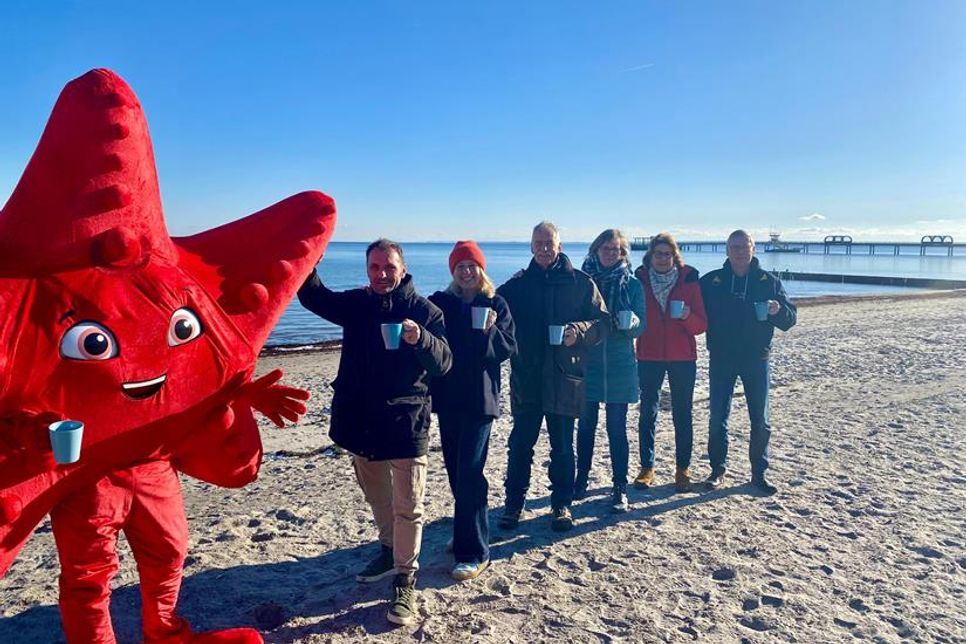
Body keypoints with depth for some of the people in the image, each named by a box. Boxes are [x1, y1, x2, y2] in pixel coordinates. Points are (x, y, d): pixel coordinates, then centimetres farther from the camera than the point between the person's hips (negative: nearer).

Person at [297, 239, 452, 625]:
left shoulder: (423, 309, -9)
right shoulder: (356, 303, 6)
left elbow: (444, 362, -15)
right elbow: (313, 297, 13)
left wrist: (420, 338, -36)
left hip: (405, 420, -5)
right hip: (360, 418, 6)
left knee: (407, 505, -2)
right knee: (376, 495, 23)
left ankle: (405, 580, 12)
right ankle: (390, 550, 43)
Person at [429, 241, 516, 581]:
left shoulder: (496, 304, 0)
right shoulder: (440, 303, 6)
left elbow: (510, 348, -3)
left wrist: (491, 331, -18)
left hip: (480, 397, -4)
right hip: (448, 396, 4)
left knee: (469, 471, -9)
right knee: (455, 469, 12)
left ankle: (474, 552, -1)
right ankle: (469, 534, 30)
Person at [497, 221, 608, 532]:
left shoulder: (580, 282, 3)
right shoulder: (517, 285, 7)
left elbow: (601, 321, 1)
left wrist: (579, 331, -18)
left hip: (564, 377, -1)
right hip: (526, 377, 1)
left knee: (563, 445, 9)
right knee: (520, 443, 6)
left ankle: (562, 505, 24)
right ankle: (513, 503, 20)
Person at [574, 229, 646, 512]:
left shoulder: (633, 284, 2)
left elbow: (641, 326, 0)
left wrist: (632, 323, -20)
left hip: (619, 365, -1)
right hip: (587, 362, 1)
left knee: (617, 428, 2)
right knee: (586, 425, 9)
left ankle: (620, 488, 11)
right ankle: (581, 480, 22)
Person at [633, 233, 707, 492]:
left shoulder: (689, 280, 0)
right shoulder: (640, 280, 2)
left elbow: (702, 324, -1)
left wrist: (688, 316, -20)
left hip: (683, 357, 0)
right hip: (649, 356, 1)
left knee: (682, 414, 5)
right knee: (647, 413, 2)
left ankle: (683, 468, 15)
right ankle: (647, 467, 12)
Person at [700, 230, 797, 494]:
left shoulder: (769, 281, 3)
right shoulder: (711, 281, 2)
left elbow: (790, 318, 2)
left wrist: (779, 311, -19)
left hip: (756, 359, 1)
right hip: (721, 359, 0)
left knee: (760, 421, 6)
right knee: (717, 418, 4)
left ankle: (759, 472, 20)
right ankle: (718, 469, 18)